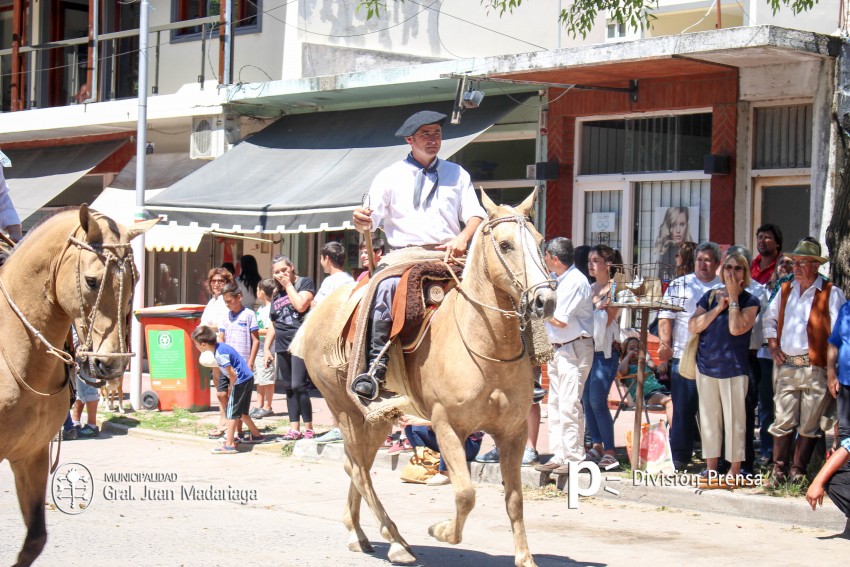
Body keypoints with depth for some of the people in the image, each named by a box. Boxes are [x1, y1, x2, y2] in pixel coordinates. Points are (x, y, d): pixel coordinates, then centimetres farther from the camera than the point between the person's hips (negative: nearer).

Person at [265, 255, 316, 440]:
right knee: (289, 388, 9)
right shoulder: (276, 294, 18)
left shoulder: (304, 283, 0)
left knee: (298, 386, -14)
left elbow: (301, 305, -17)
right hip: (283, 345, 7)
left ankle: (308, 428, -7)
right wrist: (267, 348, 15)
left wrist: (288, 284, -6)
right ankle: (294, 429, 12)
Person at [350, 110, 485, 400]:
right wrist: (361, 220, -19)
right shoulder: (390, 177, 12)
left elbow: (476, 215, 9)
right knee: (388, 286, -34)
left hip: (449, 256, 3)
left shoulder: (457, 174, 18)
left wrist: (463, 238, -13)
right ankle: (375, 366, -32)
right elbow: (370, 222, 6)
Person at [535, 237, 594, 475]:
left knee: (569, 405, -11)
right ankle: (558, 456, 14)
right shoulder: (557, 279, 15)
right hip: (557, 349, 10)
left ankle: (574, 459, -9)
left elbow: (560, 320, -18)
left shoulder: (576, 281, -15)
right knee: (555, 404, 10)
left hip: (574, 350, -10)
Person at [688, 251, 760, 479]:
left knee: (734, 419, -3)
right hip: (706, 366, 4)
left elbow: (736, 328, -17)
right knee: (709, 418, 8)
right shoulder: (710, 296, 10)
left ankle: (734, 470, 4)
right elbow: (693, 327, -1)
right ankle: (710, 467, 16)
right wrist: (718, 308, -8)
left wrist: (733, 297, -12)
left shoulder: (750, 301, -1)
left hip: (734, 368, -4)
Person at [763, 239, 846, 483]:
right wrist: (773, 346, 12)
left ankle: (798, 471, 9)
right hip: (785, 366, 4)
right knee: (783, 420, 2)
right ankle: (778, 469, 9)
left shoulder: (831, 294, -2)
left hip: (815, 369, -4)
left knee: (809, 424, 1)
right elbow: (769, 318, 26)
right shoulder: (785, 290, 14)